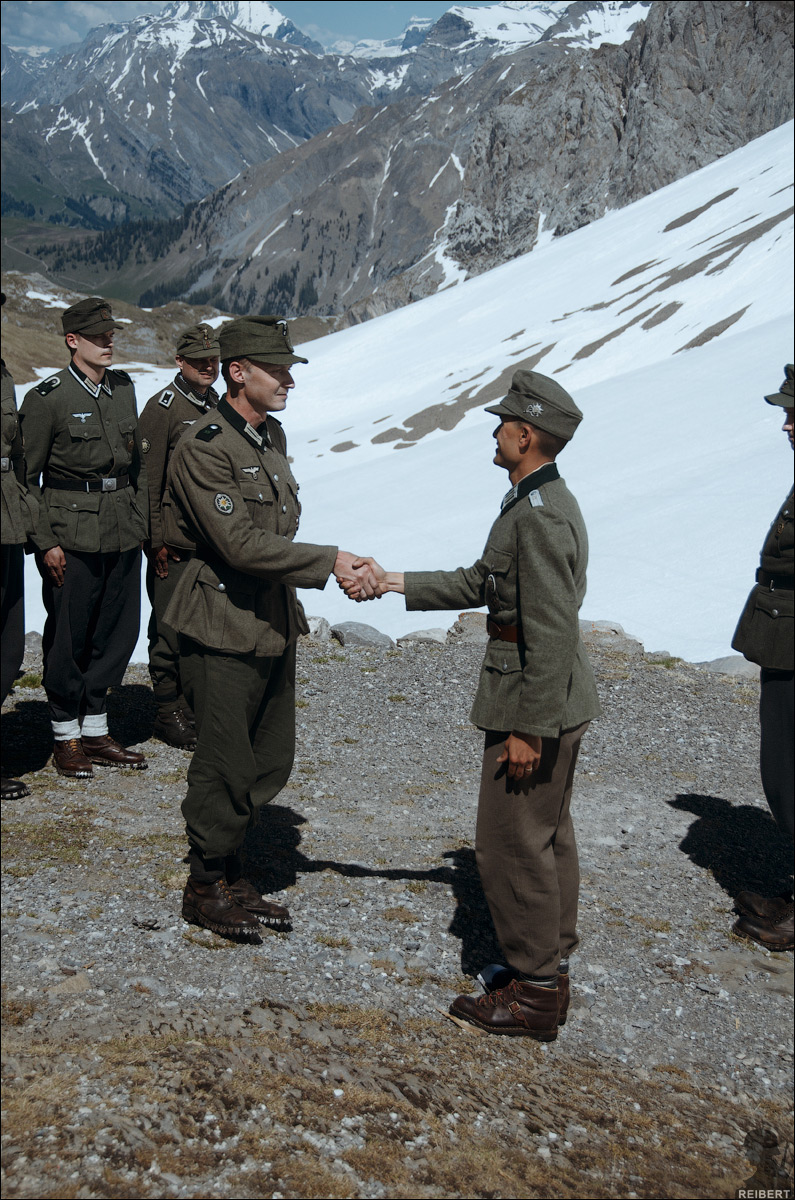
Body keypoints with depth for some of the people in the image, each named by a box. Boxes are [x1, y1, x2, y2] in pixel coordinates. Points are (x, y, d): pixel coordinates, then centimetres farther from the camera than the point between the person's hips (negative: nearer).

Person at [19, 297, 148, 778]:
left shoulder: (124, 388, 10)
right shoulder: (46, 398, -8)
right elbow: (26, 477, -6)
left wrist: (142, 519, 11)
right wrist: (45, 542, -10)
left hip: (124, 534, 6)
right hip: (73, 535, -6)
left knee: (117, 631, 9)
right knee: (68, 636, 2)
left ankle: (96, 731, 23)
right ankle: (67, 738, 18)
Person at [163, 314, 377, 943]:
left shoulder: (272, 435, 11)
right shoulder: (204, 447, -17)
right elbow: (241, 544, -24)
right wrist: (329, 560, -21)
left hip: (273, 623, 9)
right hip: (224, 630, -8)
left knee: (271, 761, 14)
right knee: (227, 766, 2)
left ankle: (230, 872, 30)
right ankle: (206, 888, 21)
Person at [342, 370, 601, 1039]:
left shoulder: (539, 516, -23)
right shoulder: (541, 502, 11)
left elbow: (552, 632, -26)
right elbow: (479, 583, 17)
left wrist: (528, 728, -23)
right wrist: (393, 582, 14)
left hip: (535, 705, -11)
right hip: (557, 705, 11)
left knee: (513, 843, 0)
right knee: (548, 837, 19)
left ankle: (531, 997, 13)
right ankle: (550, 972, 33)